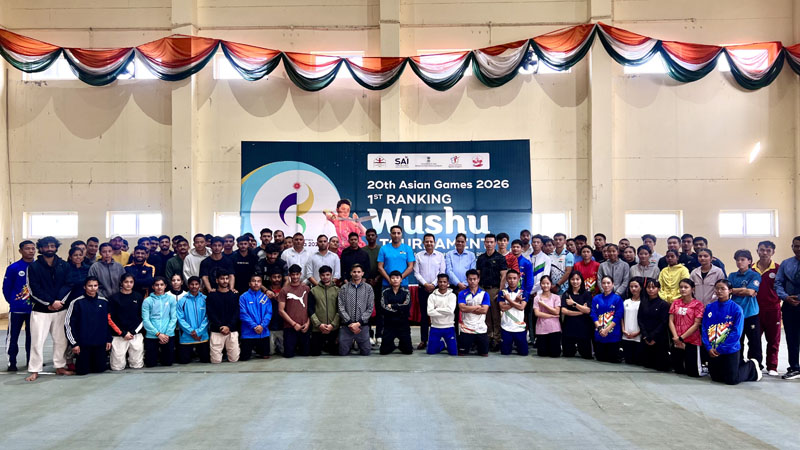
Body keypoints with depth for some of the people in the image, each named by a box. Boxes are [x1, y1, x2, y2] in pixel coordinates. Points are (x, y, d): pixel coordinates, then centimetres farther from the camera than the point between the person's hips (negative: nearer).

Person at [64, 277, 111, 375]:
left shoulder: (104, 302, 5)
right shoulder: (77, 303, -6)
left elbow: (108, 322, 14)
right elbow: (69, 324, -4)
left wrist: (108, 340, 11)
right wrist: (74, 343, -6)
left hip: (100, 343, 3)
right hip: (83, 344, -3)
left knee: (100, 369, 4)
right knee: (82, 371, 0)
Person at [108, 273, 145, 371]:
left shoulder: (138, 297, 9)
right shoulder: (114, 298, 2)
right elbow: (110, 319, -1)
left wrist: (133, 332, -3)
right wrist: (123, 333, -8)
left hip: (136, 335, 2)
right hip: (119, 336, -2)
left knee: (137, 365, 0)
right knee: (117, 367, -4)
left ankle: (130, 358, 30)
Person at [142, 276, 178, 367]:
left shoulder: (171, 299, 3)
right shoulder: (147, 301, 0)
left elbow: (174, 318, 0)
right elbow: (145, 320, -4)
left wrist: (167, 334, -9)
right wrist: (158, 334, -12)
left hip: (168, 336, 1)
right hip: (151, 336, 0)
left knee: (168, 362, 5)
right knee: (150, 363, 3)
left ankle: (162, 355, 37)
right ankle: (156, 354, 35)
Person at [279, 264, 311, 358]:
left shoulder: (306, 289, 7)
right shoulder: (284, 290, -1)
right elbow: (281, 310, -3)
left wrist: (308, 323, -3)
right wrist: (294, 324, -7)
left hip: (304, 328, 2)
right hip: (290, 327, -2)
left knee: (305, 353, 4)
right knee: (288, 354, -2)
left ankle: (298, 348, 37)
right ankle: (294, 347, 31)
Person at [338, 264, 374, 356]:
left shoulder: (368, 288, 5)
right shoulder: (344, 288, 5)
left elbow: (370, 308, 0)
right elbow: (341, 308, -2)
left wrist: (359, 323, -10)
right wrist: (350, 323, -11)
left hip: (363, 325, 0)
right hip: (346, 325, 0)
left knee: (365, 352, 3)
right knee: (343, 352, 2)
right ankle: (350, 345, 33)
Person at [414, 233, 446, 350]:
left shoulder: (440, 256, 5)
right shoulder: (418, 256, 6)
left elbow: (442, 272, 1)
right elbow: (416, 273, 2)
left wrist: (433, 284, -9)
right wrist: (425, 284, -9)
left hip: (436, 288, 0)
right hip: (423, 288, 1)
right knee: (423, 314, 2)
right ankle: (423, 340, 6)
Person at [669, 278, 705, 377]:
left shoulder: (697, 304, -6)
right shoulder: (675, 303, 9)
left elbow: (696, 324, -10)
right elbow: (671, 321, 3)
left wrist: (681, 338, -12)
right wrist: (676, 338, -10)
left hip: (692, 341, -4)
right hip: (677, 342, 4)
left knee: (693, 372, -3)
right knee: (678, 370, 8)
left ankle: (703, 367, 28)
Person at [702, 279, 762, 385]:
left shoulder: (736, 309, -11)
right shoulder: (709, 308, 0)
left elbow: (736, 333, -14)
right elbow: (704, 329, 0)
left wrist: (720, 349, -16)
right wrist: (709, 347, -12)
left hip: (730, 350, -4)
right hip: (712, 351, 5)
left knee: (731, 380, 0)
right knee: (715, 378, 17)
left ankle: (751, 366, 27)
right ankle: (741, 364, 40)